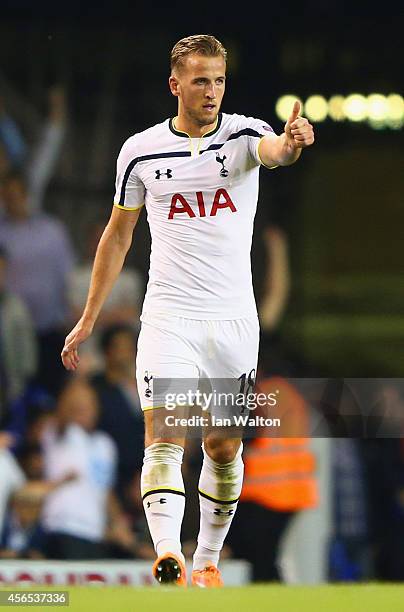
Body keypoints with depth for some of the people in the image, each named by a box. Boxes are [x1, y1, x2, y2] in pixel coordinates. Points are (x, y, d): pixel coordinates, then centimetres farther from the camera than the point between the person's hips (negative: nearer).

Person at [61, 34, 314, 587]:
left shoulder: (244, 135, -2)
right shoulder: (140, 152, 2)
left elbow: (274, 150, -28)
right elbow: (117, 237, 13)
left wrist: (291, 143, -53)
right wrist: (88, 320, 14)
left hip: (234, 318, 1)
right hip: (168, 317, -1)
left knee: (224, 448, 9)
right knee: (164, 438, -17)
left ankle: (208, 558, 25)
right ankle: (167, 555, -31)